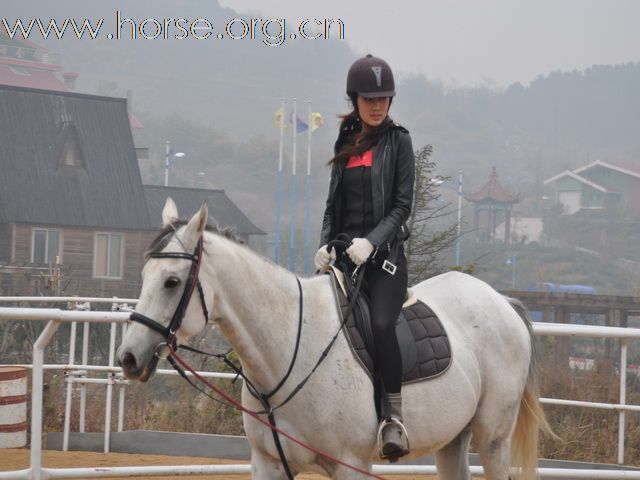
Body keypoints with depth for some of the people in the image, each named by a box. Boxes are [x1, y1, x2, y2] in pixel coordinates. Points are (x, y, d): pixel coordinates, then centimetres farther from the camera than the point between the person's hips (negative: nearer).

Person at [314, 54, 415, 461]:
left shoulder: (398, 142, 2)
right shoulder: (346, 144, 16)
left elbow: (402, 205, -5)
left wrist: (370, 242, -18)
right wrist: (325, 244, 2)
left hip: (385, 252, -5)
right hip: (344, 254, 5)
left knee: (381, 322, -28)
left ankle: (396, 418, -20)